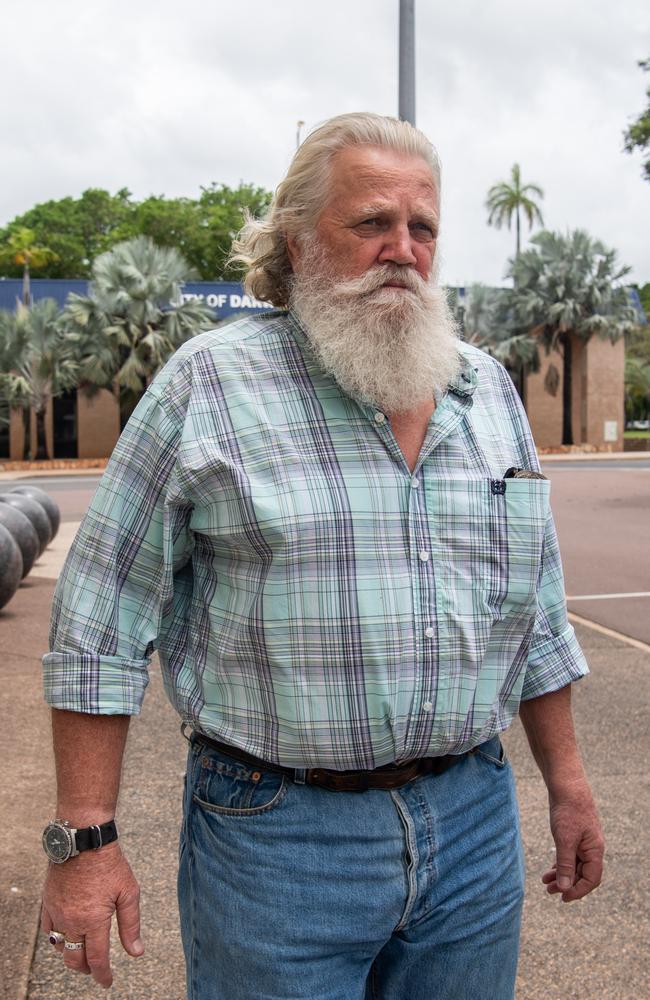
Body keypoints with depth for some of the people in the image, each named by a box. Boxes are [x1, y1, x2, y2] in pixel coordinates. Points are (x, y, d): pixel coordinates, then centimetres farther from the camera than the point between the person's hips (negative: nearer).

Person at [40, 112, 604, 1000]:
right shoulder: (208, 384, -9)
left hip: (476, 826, 5)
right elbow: (101, 624, -8)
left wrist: (567, 783, 13)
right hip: (275, 837, -4)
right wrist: (86, 839, -10)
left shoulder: (487, 388, 6)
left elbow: (537, 611, 13)